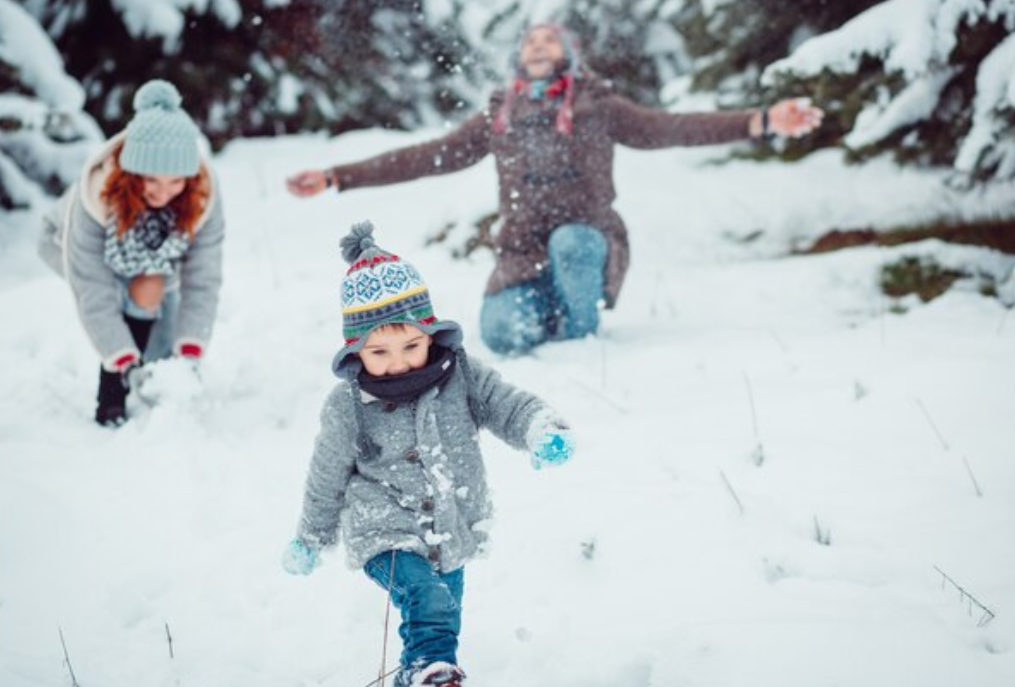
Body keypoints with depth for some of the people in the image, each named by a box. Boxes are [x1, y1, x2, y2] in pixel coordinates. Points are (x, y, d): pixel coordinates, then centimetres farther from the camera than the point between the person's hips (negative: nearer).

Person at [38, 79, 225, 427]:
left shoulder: (203, 196, -34)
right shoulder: (97, 197, -42)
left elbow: (203, 281, -32)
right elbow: (93, 294, -39)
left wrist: (190, 353, -40)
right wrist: (124, 363, -44)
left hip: (153, 252, 4)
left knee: (160, 292, -23)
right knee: (142, 291, -27)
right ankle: (112, 399, -19)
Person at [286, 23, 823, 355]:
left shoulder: (597, 108, 4)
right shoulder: (496, 119, 10)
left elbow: (670, 129, -6)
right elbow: (427, 157, 11)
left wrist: (763, 123, -18)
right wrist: (337, 178, 5)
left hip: (587, 248, -1)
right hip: (524, 254, 1)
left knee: (569, 239, -36)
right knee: (504, 334, -27)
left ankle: (580, 338, -9)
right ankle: (542, 313, 10)